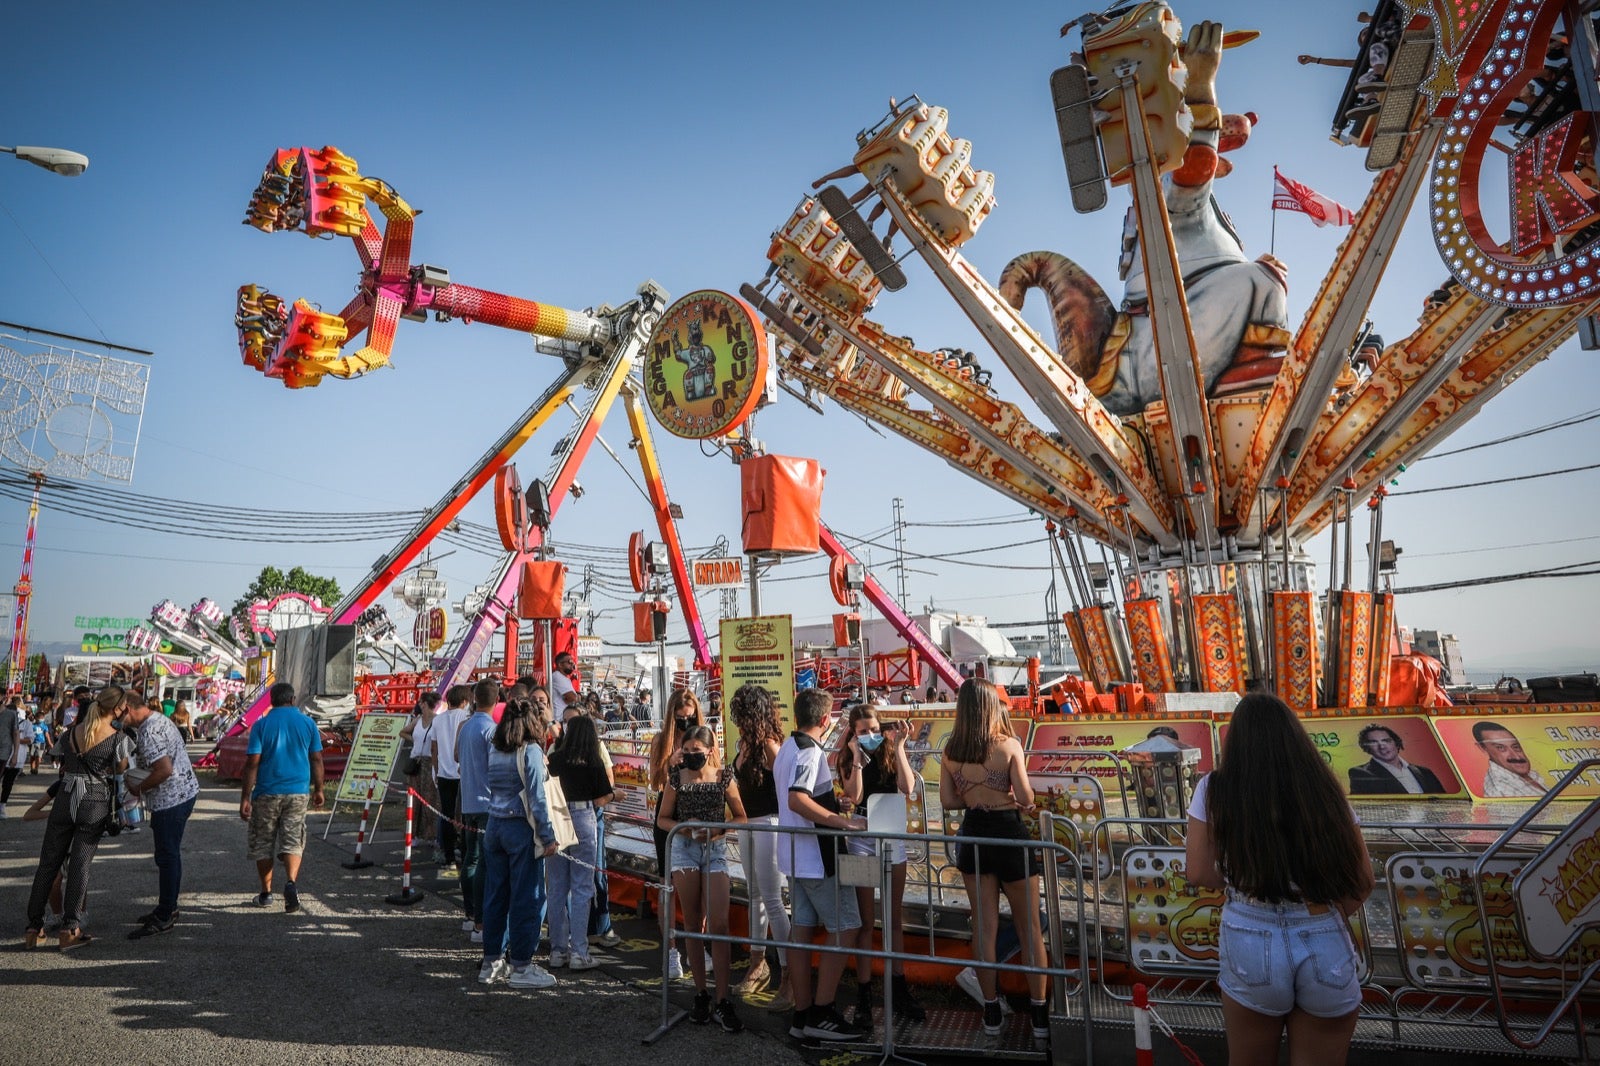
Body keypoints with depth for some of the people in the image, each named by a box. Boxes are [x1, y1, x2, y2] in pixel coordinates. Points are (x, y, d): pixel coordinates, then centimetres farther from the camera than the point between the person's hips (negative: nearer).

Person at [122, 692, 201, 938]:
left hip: (171, 799, -11)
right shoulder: (159, 720, 12)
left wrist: (139, 789, -12)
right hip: (184, 792, 11)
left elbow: (164, 770, -28)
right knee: (169, 854, 18)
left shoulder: (149, 732, -20)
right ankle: (168, 908, 29)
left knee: (167, 857, -3)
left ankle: (164, 917, 5)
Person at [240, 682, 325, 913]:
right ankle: (291, 882, -18)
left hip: (267, 792, -1)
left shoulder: (261, 724, -4)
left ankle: (266, 893, 22)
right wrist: (318, 789, 14)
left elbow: (252, 763, -9)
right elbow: (317, 759, 4)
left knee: (263, 844, 13)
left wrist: (245, 797, -5)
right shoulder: (307, 722, 1)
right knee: (292, 841, 5)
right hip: (298, 792, 1)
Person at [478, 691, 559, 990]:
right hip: (521, 829, -7)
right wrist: (548, 837, -10)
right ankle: (520, 966, 7)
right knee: (527, 898, 2)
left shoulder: (493, 749, 7)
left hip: (494, 827, 7)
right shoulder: (531, 750, -13)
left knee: (495, 895, 14)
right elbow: (536, 798, -14)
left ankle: (492, 962, 23)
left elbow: (488, 783, 12)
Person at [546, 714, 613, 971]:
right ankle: (578, 952, 4)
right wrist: (605, 768, 7)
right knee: (582, 888, 3)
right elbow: (602, 799, -6)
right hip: (583, 819, -3)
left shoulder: (554, 759, 1)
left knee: (557, 887, 13)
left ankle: (558, 949, 20)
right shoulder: (594, 762, -6)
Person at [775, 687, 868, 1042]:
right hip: (817, 856, -9)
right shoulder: (810, 751, -18)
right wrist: (842, 821, -29)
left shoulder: (787, 747, 12)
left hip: (796, 854, 9)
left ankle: (802, 1015, 15)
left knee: (801, 929, 10)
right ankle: (821, 1014, 1)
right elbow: (797, 800, -31)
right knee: (845, 927, -2)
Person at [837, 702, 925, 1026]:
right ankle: (864, 997, 12)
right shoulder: (848, 759, -3)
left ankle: (899, 990, 24)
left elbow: (908, 788, -15)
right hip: (862, 839, -2)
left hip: (894, 838, 2)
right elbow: (854, 796, -16)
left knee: (894, 919, 13)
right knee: (865, 921, 4)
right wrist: (858, 759, -20)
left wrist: (899, 747, -18)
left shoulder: (892, 753, 0)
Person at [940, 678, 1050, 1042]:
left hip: (973, 836, 4)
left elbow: (948, 801, 0)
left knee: (984, 926, 13)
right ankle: (1040, 1014, 19)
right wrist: (1009, 799, 7)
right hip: (1009, 833, -3)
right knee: (1029, 927, 11)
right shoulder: (1008, 745, -15)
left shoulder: (951, 751, -3)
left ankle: (992, 1012, 23)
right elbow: (1026, 798, -15)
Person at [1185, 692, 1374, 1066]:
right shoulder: (1323, 788, 0)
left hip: (1250, 944, -1)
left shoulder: (1215, 789, -4)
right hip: (1326, 948, 1)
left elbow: (1198, 873, -2)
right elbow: (1363, 879, 5)